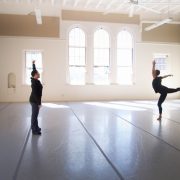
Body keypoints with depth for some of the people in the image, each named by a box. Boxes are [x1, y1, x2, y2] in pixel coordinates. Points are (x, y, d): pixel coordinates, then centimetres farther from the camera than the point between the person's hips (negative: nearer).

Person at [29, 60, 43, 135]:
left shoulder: (34, 80, 5)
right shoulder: (35, 82, -22)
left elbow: (34, 71, 21)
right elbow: (36, 94, -25)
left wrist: (33, 64, 34)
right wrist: (39, 103, -23)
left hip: (34, 100, 10)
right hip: (35, 101, -10)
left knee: (35, 115, 17)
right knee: (34, 115, -4)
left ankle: (35, 127, 29)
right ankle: (34, 130, 3)